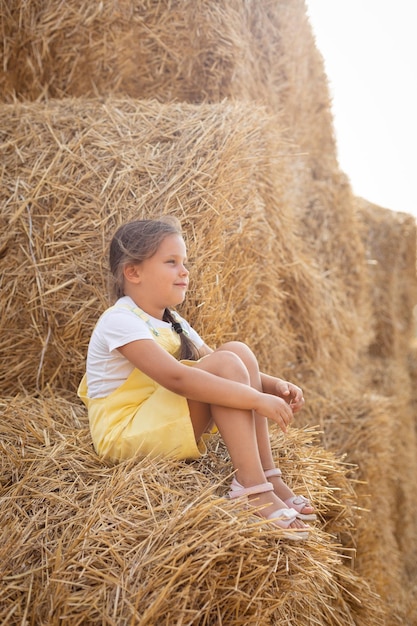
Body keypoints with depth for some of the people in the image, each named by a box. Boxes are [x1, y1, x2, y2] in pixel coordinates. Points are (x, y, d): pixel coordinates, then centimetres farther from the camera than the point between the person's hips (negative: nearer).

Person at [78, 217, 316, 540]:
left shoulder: (171, 321, 12)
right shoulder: (120, 321, -18)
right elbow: (175, 377, -32)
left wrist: (275, 385, -9)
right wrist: (257, 399, -34)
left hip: (163, 424, 9)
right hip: (125, 435, -8)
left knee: (238, 351, -9)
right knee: (225, 364, -23)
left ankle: (268, 475, -12)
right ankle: (252, 487, -25)